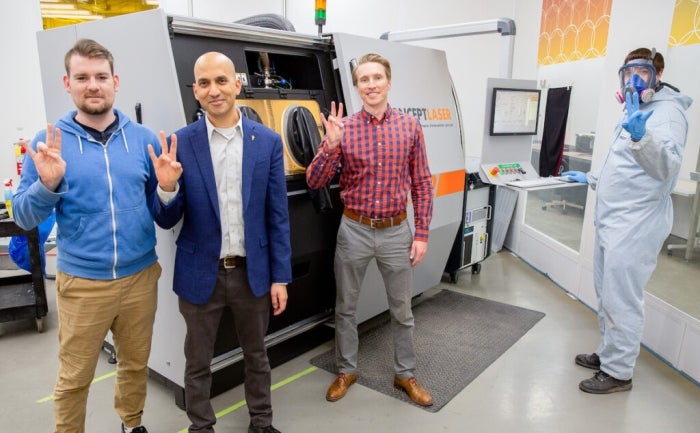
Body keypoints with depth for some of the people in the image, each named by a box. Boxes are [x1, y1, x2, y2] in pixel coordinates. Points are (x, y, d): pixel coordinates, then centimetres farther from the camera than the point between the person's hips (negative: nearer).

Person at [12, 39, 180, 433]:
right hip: (82, 284, -2)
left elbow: (160, 210, 5)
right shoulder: (49, 144, -5)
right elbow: (24, 218, -4)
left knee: (136, 365, 20)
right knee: (74, 378, 13)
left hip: (141, 277, 2)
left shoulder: (143, 138, 0)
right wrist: (48, 183, -23)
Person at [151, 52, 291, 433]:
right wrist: (167, 188, -23)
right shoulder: (180, 143, -6)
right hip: (201, 274, 0)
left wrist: (280, 276, -2)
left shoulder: (268, 142, -4)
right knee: (198, 362, 17)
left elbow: (277, 216, -1)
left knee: (256, 355, 20)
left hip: (253, 273, 1)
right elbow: (169, 220, -2)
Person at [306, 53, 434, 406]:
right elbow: (314, 182, -8)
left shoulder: (410, 127, -1)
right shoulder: (342, 128, -5)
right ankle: (346, 370, 34)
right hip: (354, 230, 0)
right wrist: (331, 145, -24)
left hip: (396, 232, 1)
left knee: (402, 309, 13)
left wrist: (422, 234, -2)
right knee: (345, 306, 13)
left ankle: (406, 374, 33)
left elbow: (422, 185, 2)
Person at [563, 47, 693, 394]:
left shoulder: (668, 111, -10)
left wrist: (641, 136, -45)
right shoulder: (635, 112, 19)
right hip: (612, 220, 10)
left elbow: (666, 167, -28)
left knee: (622, 301, -3)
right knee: (607, 295, 18)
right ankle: (608, 353, 33)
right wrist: (590, 179, 34)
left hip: (635, 225, -10)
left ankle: (618, 372, 11)